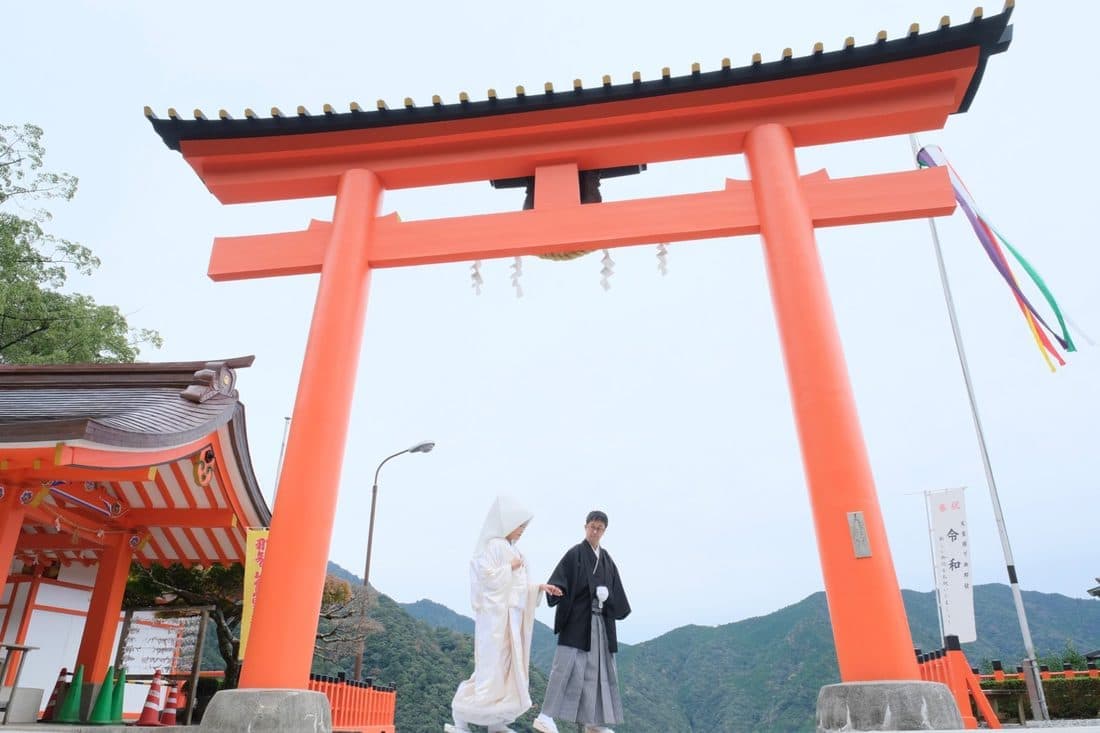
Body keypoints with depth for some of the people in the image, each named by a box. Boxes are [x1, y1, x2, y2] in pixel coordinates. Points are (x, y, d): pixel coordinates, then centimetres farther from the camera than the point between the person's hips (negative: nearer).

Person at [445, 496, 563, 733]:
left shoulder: (511, 549, 15)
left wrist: (539, 588, 6)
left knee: (509, 666, 9)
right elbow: (486, 576, -19)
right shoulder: (492, 545, -10)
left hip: (512, 616, 9)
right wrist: (510, 567, -12)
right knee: (490, 668, -8)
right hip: (495, 615, -9)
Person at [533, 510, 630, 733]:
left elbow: (615, 592, 17)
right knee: (567, 665, -13)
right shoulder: (574, 554, -5)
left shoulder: (607, 560, 14)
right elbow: (558, 582, -15)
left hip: (601, 622, 7)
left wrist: (606, 594, -3)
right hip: (577, 620, -7)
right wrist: (555, 591, -35)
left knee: (599, 668, 9)